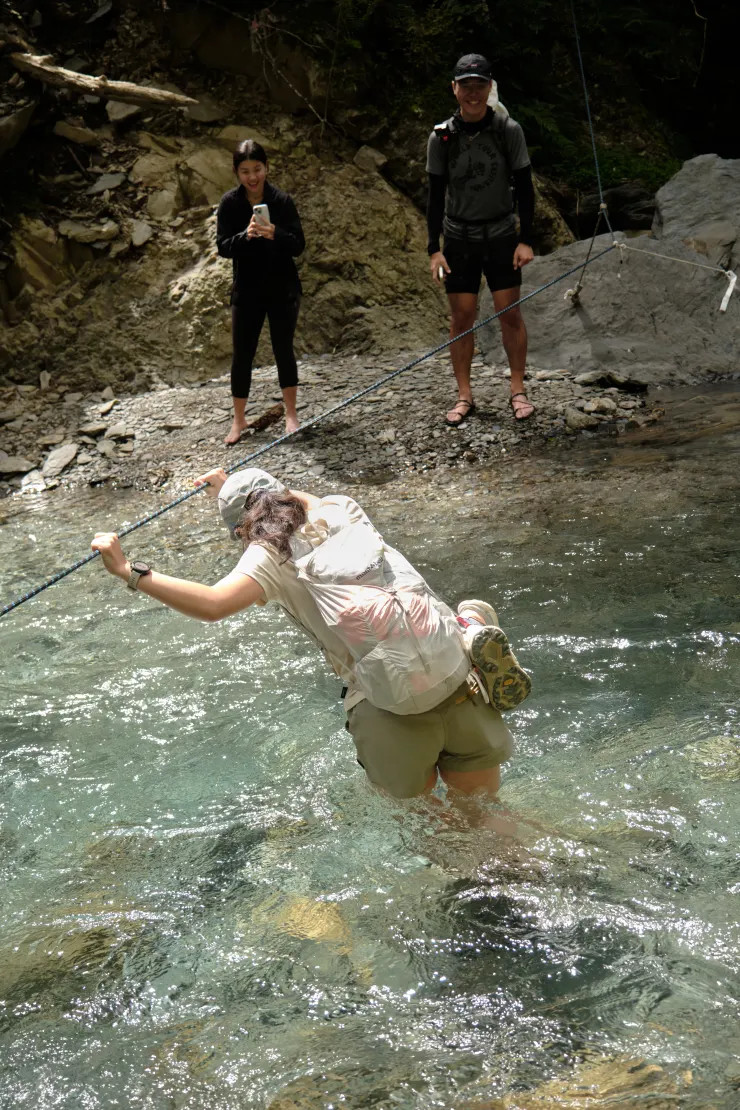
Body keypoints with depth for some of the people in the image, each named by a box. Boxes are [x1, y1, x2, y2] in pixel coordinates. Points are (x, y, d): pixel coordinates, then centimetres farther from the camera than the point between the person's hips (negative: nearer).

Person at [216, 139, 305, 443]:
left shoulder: (282, 200, -9)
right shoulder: (230, 203, -6)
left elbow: (299, 246, -11)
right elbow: (222, 247, -9)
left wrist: (275, 235, -31)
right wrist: (245, 235, -28)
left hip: (283, 289, -1)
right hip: (247, 290, 1)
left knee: (284, 349, 6)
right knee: (242, 353, 5)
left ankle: (290, 413, 21)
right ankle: (238, 420, 16)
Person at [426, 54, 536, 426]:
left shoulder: (508, 130, -6)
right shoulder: (441, 137, -4)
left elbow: (524, 188, -1)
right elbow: (436, 195, 0)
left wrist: (525, 239, -6)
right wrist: (434, 248, -5)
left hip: (502, 235, 0)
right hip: (459, 238, 1)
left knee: (510, 313, -1)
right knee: (461, 316, 1)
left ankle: (518, 391, 11)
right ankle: (464, 396, 9)